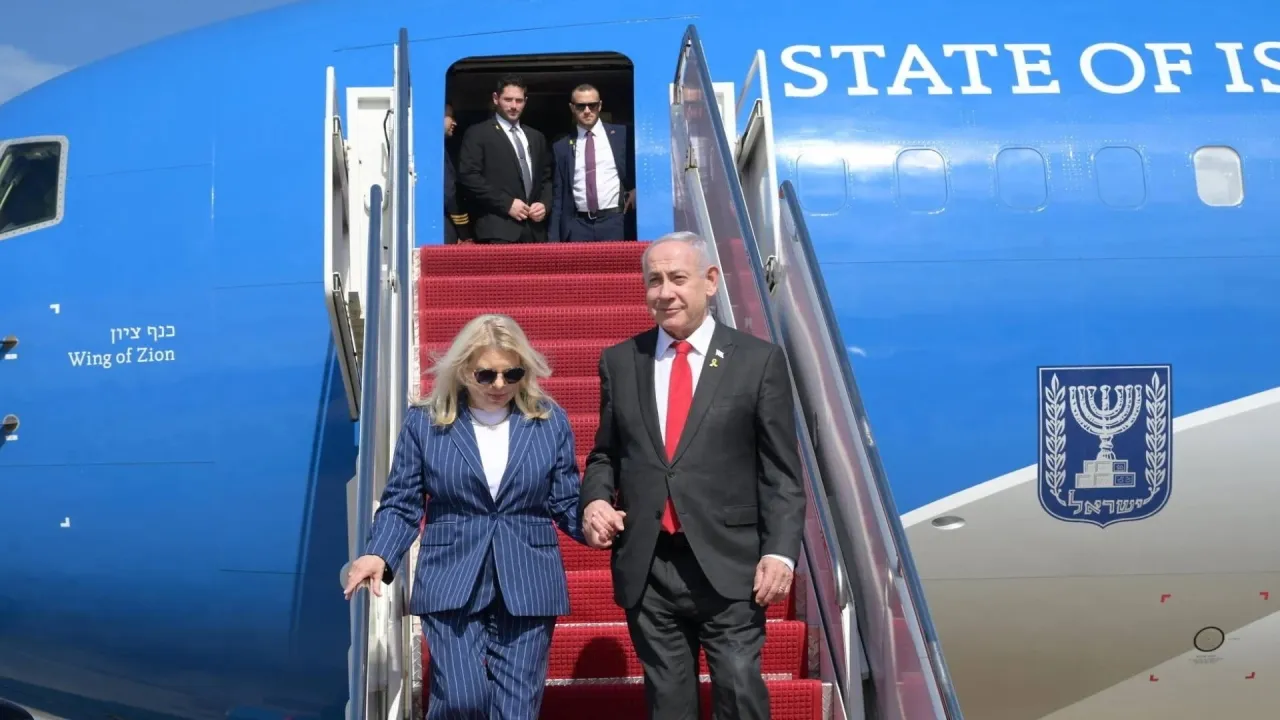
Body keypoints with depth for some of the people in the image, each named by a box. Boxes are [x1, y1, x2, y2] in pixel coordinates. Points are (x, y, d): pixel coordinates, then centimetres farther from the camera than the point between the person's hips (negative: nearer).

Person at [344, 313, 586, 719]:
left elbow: (567, 503, 6)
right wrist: (379, 555, -15)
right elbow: (402, 505, 3)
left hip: (527, 583, 1)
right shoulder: (425, 421, 2)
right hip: (452, 582, -1)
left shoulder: (550, 420, 5)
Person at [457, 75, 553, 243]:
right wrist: (507, 204, -13)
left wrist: (544, 203, 2)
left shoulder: (536, 137, 21)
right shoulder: (478, 133, 3)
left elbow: (546, 178, 23)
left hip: (535, 230, 5)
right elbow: (469, 176, -8)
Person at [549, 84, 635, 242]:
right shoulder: (561, 147, 8)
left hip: (614, 221, -1)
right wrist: (554, 238, 1)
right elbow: (557, 196, 8)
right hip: (578, 225, 1)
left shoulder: (622, 135, 4)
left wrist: (637, 188, -3)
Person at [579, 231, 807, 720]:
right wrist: (595, 499, -3)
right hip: (646, 568, 3)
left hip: (729, 566, -3)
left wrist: (780, 551, -9)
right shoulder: (619, 361, 10)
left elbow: (781, 472, 0)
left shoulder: (759, 360, 2)